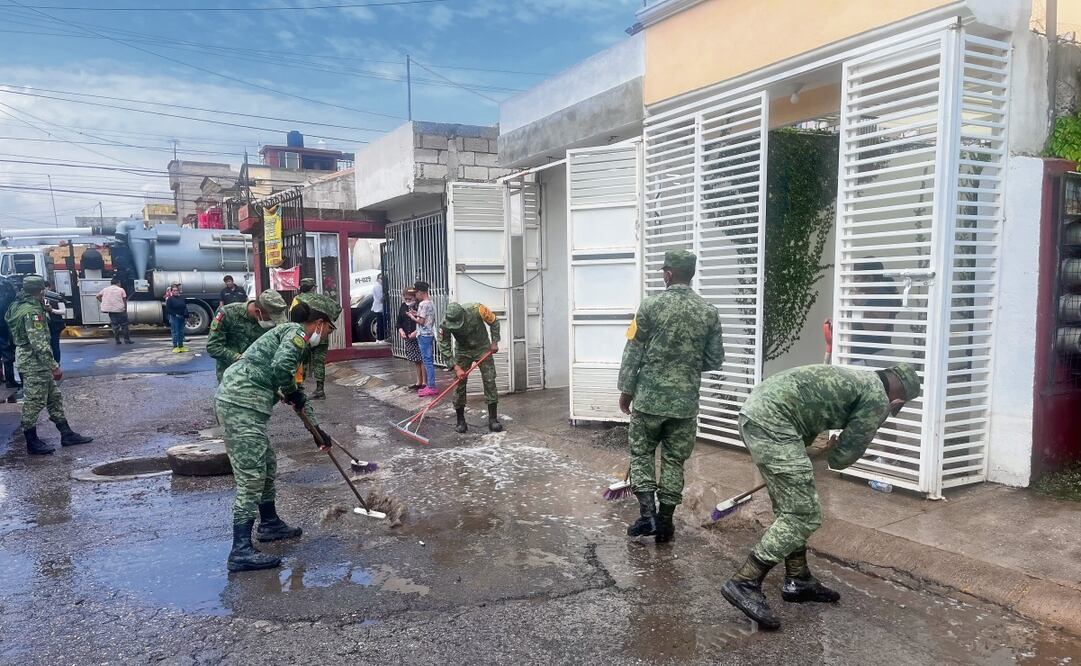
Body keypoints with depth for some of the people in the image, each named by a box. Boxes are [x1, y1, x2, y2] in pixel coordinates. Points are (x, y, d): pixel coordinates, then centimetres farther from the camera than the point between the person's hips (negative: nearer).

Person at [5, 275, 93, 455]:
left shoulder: (21, 306, 12)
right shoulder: (32, 311, -20)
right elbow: (39, 343, -24)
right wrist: (54, 366, -22)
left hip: (37, 364, 11)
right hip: (34, 363, -11)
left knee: (54, 397, 14)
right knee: (34, 403, -1)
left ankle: (67, 434, 18)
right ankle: (32, 444, 8)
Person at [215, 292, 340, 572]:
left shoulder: (293, 335, 25)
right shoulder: (297, 332, -4)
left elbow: (297, 392, 32)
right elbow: (280, 367, -24)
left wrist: (316, 429, 34)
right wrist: (291, 392, -3)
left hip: (233, 401, 10)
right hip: (242, 404, -10)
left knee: (267, 465, 22)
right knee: (251, 476, -9)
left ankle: (269, 524, 37)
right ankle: (241, 552, -8)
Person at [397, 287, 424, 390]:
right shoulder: (402, 307, 8)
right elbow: (399, 321, 15)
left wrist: (416, 332, -22)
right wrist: (401, 330, -2)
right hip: (408, 338, 7)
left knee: (422, 359, -4)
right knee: (415, 360, 14)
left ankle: (424, 382, 5)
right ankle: (419, 382, 23)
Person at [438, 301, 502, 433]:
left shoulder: (476, 310, -29)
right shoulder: (445, 324, -26)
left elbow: (494, 322, -10)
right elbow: (444, 348, -19)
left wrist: (494, 342, -10)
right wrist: (456, 367, -26)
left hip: (483, 348, 0)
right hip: (463, 351, 1)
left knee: (489, 381, -6)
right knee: (459, 384, -4)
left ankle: (493, 420, 0)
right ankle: (460, 421, 8)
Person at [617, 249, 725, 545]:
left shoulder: (650, 305, -8)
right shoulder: (709, 312, 0)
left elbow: (633, 353, -5)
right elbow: (715, 360, 5)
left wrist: (626, 390, 5)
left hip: (649, 398, -2)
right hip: (686, 401, 2)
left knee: (641, 453, 14)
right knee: (674, 461, 12)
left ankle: (647, 514, 4)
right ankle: (665, 524, 17)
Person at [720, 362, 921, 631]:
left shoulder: (855, 378, 29)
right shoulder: (877, 398, 2)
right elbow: (845, 456, 5)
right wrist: (835, 454, 28)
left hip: (754, 409, 10)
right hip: (771, 421, -10)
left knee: (791, 507, 19)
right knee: (804, 515, -4)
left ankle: (798, 581, 29)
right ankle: (744, 583, -4)